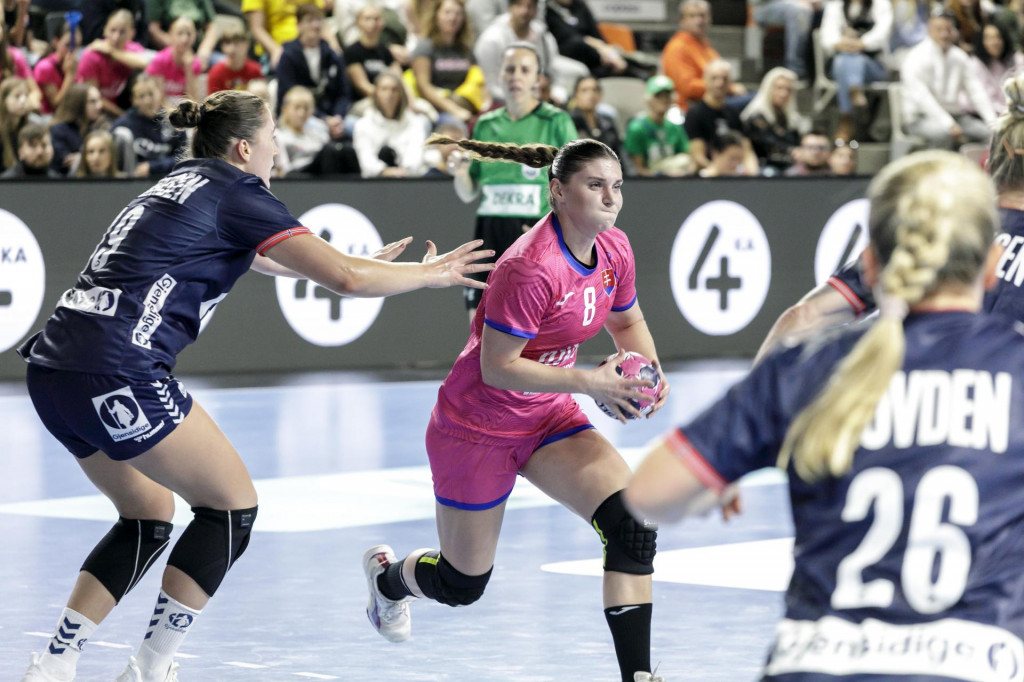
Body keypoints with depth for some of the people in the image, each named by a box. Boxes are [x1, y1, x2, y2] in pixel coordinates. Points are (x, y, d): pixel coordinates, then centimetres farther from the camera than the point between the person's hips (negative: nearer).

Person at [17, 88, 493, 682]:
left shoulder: (185, 184, 25)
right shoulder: (236, 193, -1)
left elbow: (262, 258, 43)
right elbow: (344, 278, -5)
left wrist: (368, 263, 47)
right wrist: (429, 273, 11)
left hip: (54, 367, 9)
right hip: (116, 372, -9)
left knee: (148, 515, 21)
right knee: (232, 505, 5)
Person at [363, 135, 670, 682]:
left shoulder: (614, 251, -7)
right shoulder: (531, 267, -30)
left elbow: (628, 322, 13)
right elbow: (497, 368, -27)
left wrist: (648, 372, -7)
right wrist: (588, 382, -30)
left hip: (548, 419, 6)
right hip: (477, 427, -6)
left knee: (632, 524, -18)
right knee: (463, 584, 11)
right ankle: (387, 576, 47)